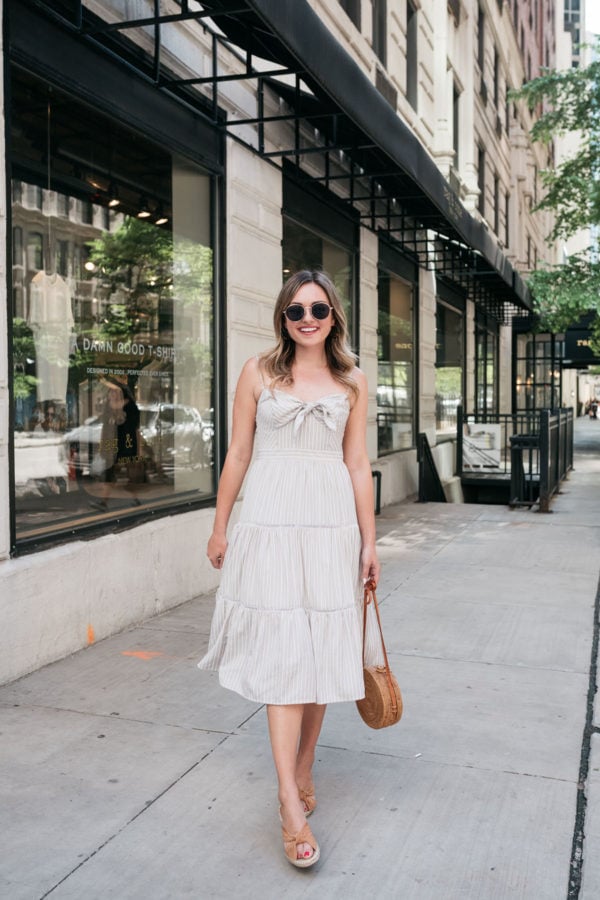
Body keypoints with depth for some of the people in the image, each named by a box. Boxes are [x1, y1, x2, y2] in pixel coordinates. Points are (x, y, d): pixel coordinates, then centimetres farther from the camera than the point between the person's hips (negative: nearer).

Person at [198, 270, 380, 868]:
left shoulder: (352, 382, 8)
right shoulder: (259, 373, 4)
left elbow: (358, 465, 9)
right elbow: (238, 455, 6)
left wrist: (368, 541, 7)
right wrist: (219, 528, 7)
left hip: (331, 525, 2)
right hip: (272, 522, -2)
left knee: (322, 650, 8)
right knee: (282, 653, -6)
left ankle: (303, 767, 28)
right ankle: (291, 805, -2)